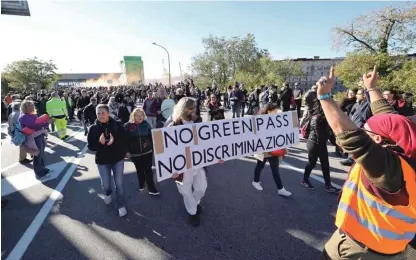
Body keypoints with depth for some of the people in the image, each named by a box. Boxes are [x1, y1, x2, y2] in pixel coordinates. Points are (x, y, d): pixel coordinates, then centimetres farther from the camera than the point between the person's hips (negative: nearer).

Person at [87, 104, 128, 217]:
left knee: (119, 184, 6)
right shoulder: (93, 128, -7)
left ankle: (121, 205, 26)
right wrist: (99, 142, -25)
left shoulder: (117, 125, -10)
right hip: (102, 161, 1)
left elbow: (124, 141, -8)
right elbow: (90, 146, -6)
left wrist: (114, 141, -26)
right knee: (105, 185, 13)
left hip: (118, 159, -1)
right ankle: (108, 193, 50)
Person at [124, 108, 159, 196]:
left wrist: (154, 148, 3)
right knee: (139, 170, 15)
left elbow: (151, 137, 3)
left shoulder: (146, 124, -1)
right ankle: (141, 184, 40)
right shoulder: (128, 126, -6)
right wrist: (126, 151, -6)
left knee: (148, 169, 4)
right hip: (135, 153, 0)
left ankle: (151, 188, 12)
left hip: (147, 152, 0)